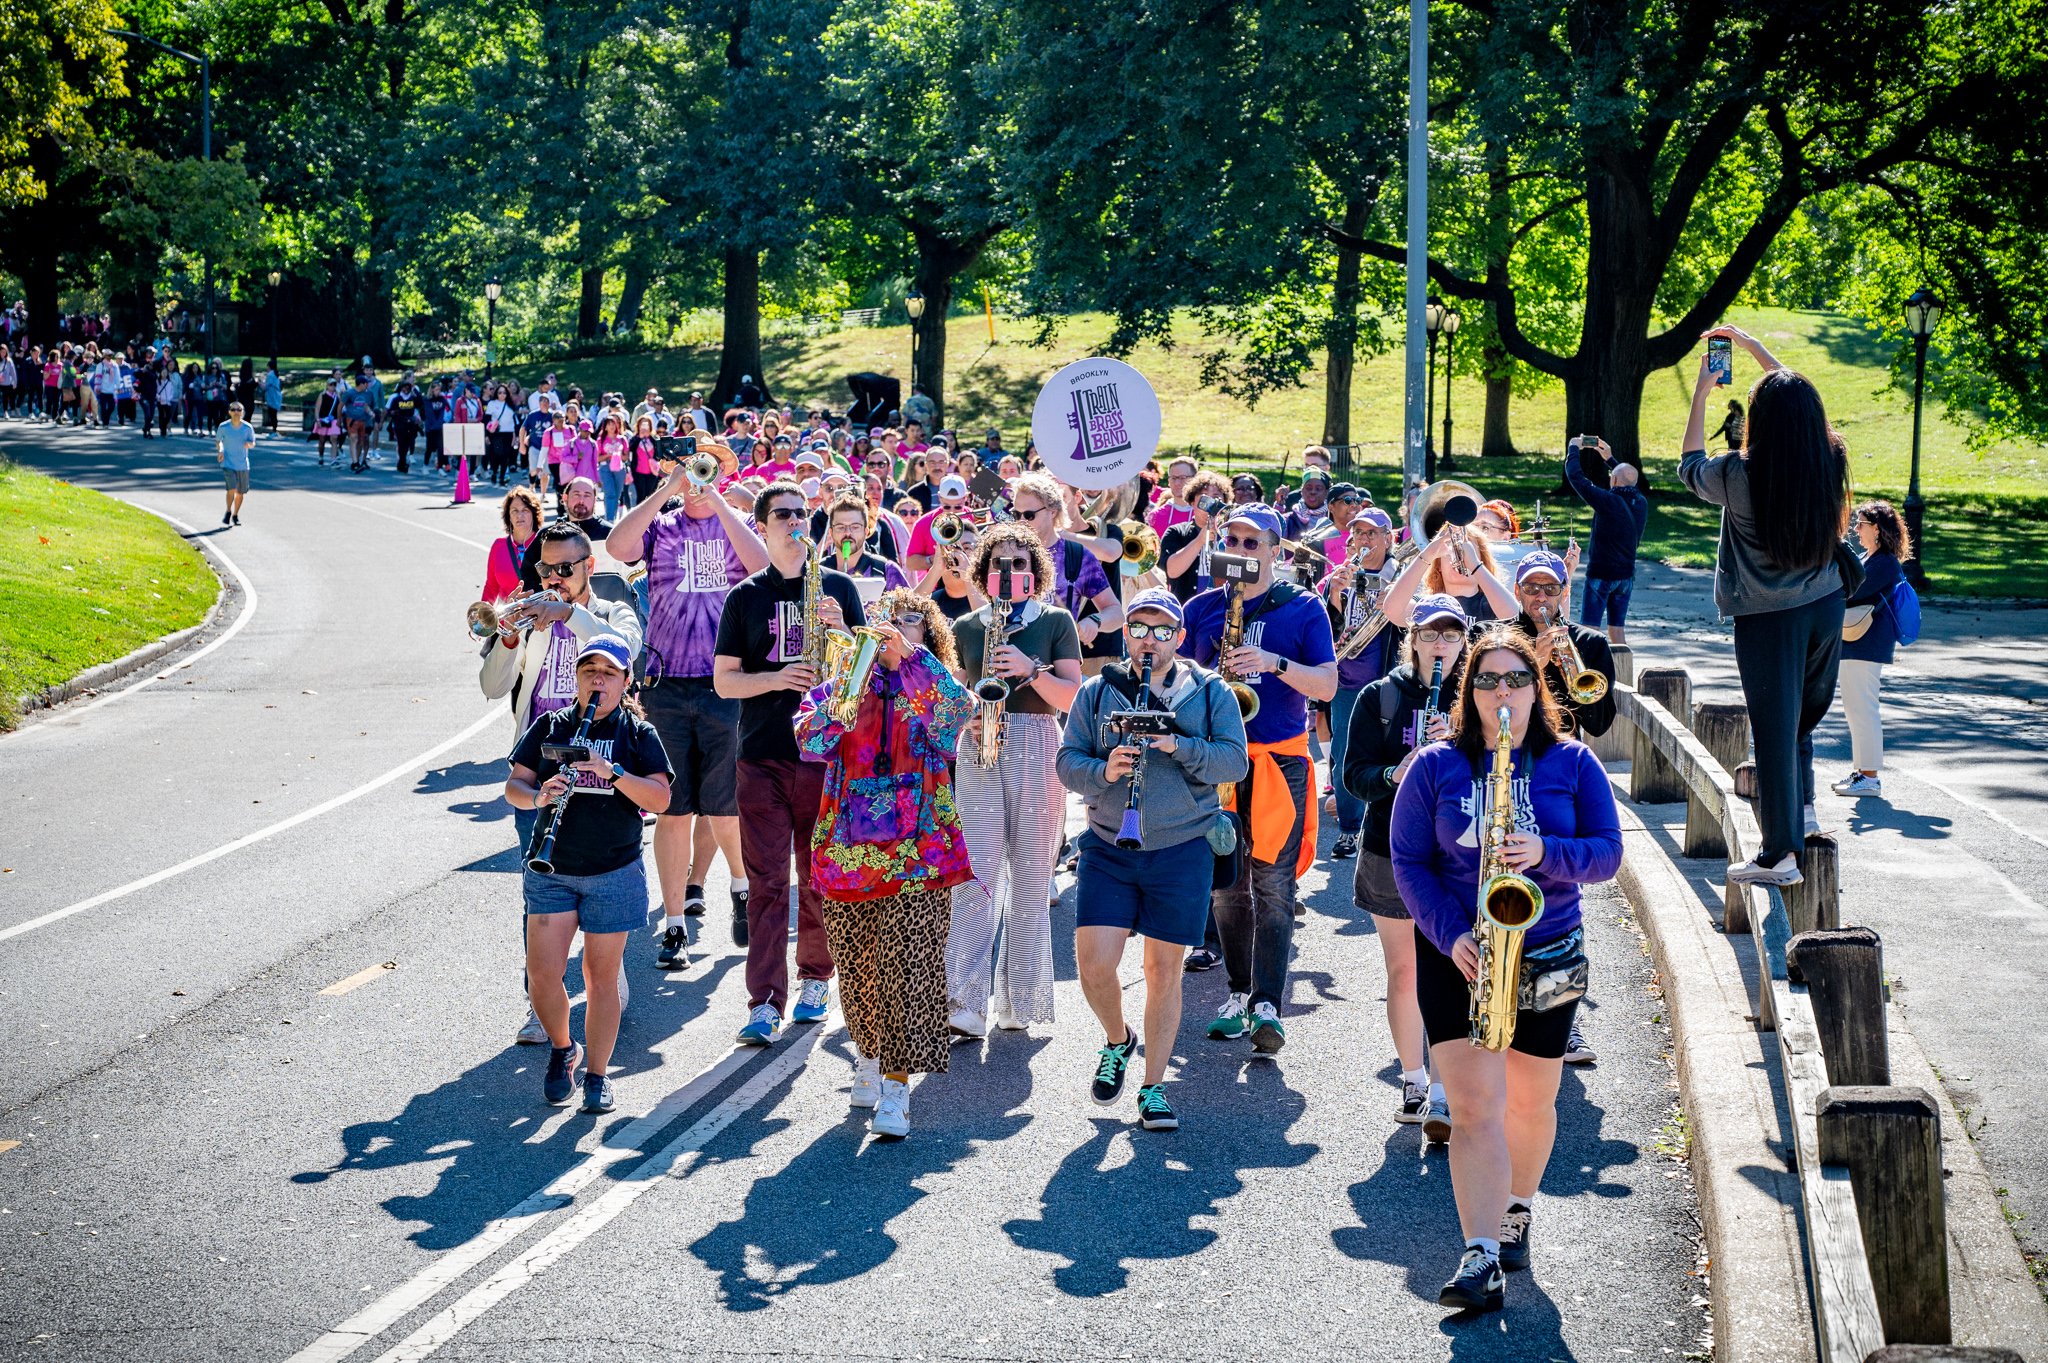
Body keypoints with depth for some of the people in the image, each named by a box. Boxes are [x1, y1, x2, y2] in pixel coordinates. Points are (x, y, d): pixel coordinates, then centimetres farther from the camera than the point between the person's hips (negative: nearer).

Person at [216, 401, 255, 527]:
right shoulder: (223, 427, -6)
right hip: (228, 464, -2)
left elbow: (253, 443, 4)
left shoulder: (248, 427, -5)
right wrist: (221, 451, -9)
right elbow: (218, 440, 10)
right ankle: (228, 512, 8)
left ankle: (235, 515, 31)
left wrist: (249, 444, -19)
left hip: (242, 465, 2)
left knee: (240, 492, 9)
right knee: (232, 489, -17)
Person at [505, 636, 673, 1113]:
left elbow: (660, 798, -10)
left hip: (614, 874, -1)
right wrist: (538, 796, -20)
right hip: (551, 872, 1)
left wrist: (612, 772, -24)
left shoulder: (639, 734, 1)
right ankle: (563, 1050, 21)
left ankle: (597, 1075, 13)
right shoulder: (549, 727, 6)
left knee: (601, 977, 3)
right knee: (542, 974, -5)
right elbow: (513, 786, 2)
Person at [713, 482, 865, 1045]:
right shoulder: (745, 597, 8)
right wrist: (776, 678, -13)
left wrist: (840, 629, -12)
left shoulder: (838, 587, 9)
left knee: (820, 876, 6)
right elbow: (724, 680, 4)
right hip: (762, 755, -1)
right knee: (767, 881, -5)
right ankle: (765, 1001, -7)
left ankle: (815, 978, 22)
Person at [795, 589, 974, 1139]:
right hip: (849, 848, 2)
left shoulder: (933, 691, 5)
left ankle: (894, 1093, -8)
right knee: (856, 969, 11)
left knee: (907, 970, -10)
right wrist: (842, 696, -23)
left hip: (917, 853, -2)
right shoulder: (841, 684, 9)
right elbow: (811, 743, -8)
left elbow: (957, 705, -20)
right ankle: (869, 1055, 35)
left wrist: (908, 653, -26)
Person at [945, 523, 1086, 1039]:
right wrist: (967, 718, -3)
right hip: (978, 755, 0)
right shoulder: (965, 627, 13)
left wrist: (1031, 670, -15)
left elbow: (1072, 696, 1)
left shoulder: (1056, 622, 7)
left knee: (1030, 880, 2)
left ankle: (1019, 1002, 10)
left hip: (1037, 751, 0)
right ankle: (964, 1008, -14)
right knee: (975, 877, -10)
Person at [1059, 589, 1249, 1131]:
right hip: (1108, 848, 1)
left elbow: (1234, 761, -7)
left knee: (1164, 970, 3)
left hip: (1182, 849, -1)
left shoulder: (1211, 693, 3)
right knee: (1094, 963, -9)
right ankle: (1117, 1040, 23)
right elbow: (1066, 760, 2)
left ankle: (1153, 1088, 16)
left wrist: (1177, 745, -22)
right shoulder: (1097, 692, 6)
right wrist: (1103, 771, -19)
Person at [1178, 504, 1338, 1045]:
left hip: (1280, 761, -3)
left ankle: (1267, 1004, -11)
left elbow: (1327, 685, -4)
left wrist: (1274, 663, -19)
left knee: (1272, 885, -8)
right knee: (1226, 885, 5)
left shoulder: (1303, 608, 3)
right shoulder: (1202, 608, 10)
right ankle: (1239, 991, 15)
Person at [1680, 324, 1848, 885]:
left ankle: (1779, 854, 6)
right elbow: (1800, 404, 13)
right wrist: (1751, 345, 21)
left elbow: (1690, 467, 5)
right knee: (1803, 714, 25)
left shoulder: (1740, 476, -19)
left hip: (1767, 619, -5)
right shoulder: (1830, 461, -7)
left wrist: (1701, 393, 12)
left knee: (1775, 729, 1)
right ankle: (1802, 807, 35)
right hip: (1825, 608, 5)